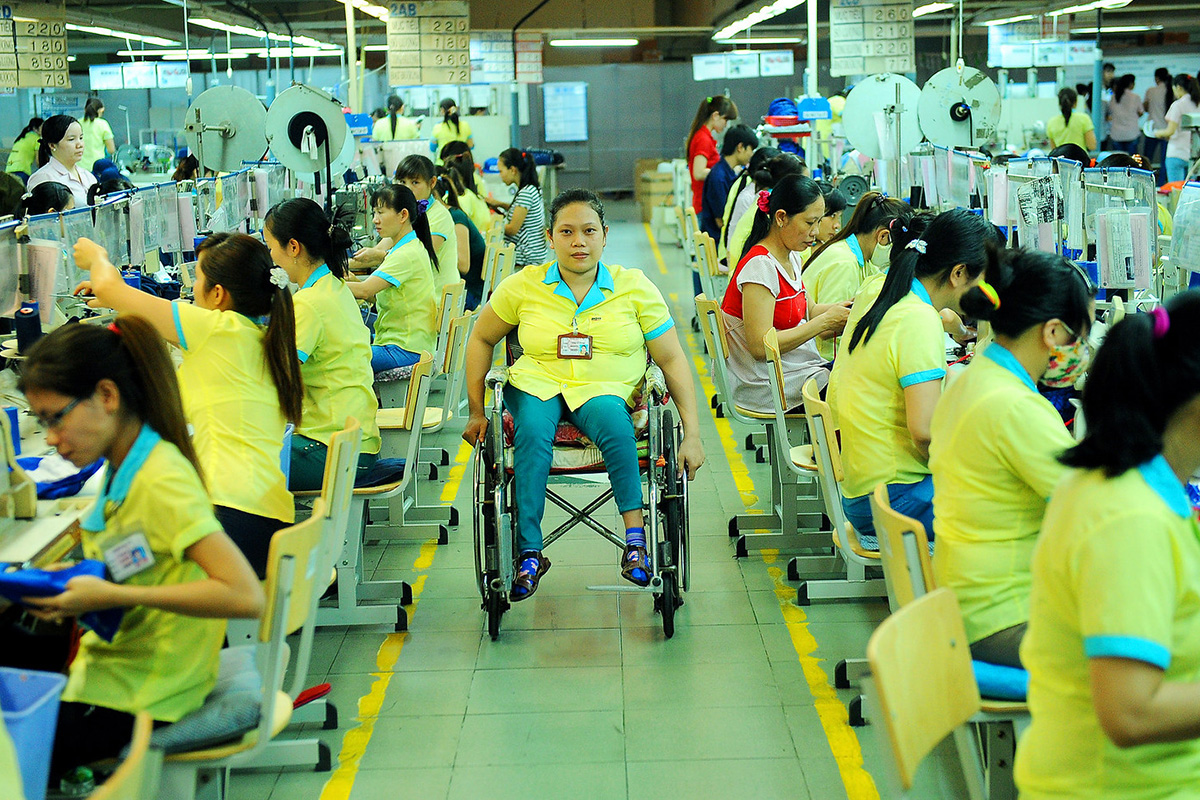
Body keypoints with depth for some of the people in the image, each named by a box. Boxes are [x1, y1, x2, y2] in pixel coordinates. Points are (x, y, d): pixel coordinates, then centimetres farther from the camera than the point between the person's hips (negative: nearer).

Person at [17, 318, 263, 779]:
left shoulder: (161, 481, -20)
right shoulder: (123, 468, 6)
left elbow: (245, 597, -28)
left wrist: (111, 596, -25)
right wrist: (72, 583, 0)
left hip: (134, 700, -8)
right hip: (105, 665, 8)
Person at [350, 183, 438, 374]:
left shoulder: (407, 255, -17)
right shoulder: (412, 248, 16)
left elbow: (365, 290, -25)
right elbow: (377, 295, 16)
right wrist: (353, 282, 1)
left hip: (405, 350, -10)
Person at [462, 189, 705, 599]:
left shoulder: (635, 287, 2)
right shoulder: (523, 286, 4)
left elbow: (672, 360, 2)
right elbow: (481, 339, 17)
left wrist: (692, 434, -7)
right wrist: (476, 413, 12)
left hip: (608, 390, -1)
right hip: (537, 384, 1)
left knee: (612, 420, -37)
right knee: (531, 430, -34)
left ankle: (635, 535, -28)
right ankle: (529, 553, -29)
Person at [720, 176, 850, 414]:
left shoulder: (792, 257, 9)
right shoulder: (760, 266, -20)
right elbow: (760, 346, -24)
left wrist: (836, 309, -1)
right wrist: (825, 321, -20)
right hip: (763, 384, -9)